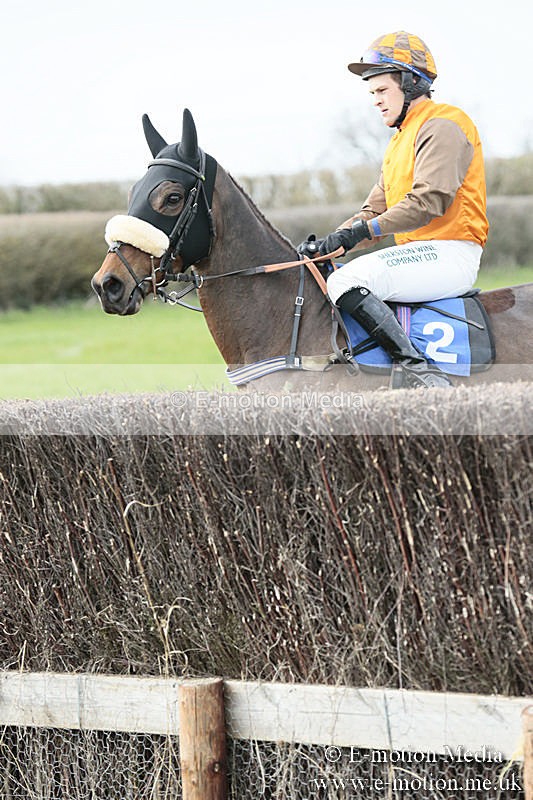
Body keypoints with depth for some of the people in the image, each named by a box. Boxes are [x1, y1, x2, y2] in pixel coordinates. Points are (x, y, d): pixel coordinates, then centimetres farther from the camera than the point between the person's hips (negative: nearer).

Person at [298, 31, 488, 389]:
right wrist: (332, 241, 2)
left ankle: (418, 369, -30)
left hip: (448, 254, -11)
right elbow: (375, 210, 20)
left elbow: (429, 201, -21)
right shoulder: (402, 138, 24)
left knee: (345, 282, -27)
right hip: (420, 254, 11)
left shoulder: (441, 126, -8)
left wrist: (362, 231, -22)